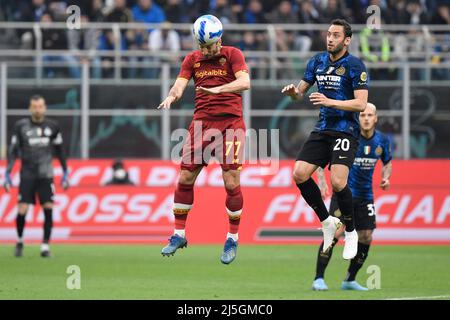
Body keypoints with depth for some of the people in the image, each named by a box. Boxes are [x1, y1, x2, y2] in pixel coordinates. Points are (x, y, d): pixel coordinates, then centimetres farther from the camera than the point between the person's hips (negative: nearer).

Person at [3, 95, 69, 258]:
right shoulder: (21, 126, -2)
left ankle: (45, 246, 1)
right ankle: (19, 241, 18)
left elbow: (59, 150, 13)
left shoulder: (52, 126, 3)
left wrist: (65, 173, 12)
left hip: (45, 175, 1)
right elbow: (13, 150, 2)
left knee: (48, 209, -8)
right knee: (22, 211, -7)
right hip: (27, 175, -1)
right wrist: (7, 173, -4)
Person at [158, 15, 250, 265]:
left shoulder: (232, 55, 0)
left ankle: (233, 239, 6)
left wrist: (217, 89, -32)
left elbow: (245, 82, -16)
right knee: (185, 178, 1)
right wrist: (172, 96, -24)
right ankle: (179, 235, 15)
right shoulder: (193, 59, 11)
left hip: (231, 122, -4)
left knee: (231, 183, -8)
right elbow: (180, 84, 1)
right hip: (202, 122, 4)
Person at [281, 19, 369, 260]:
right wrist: (292, 91, -7)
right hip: (322, 129, 6)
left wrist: (330, 102, -25)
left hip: (346, 130, -6)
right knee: (299, 174, -8)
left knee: (338, 182, -21)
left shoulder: (355, 66, -10)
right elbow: (301, 92, 17)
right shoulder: (317, 61, 8)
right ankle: (327, 222, 10)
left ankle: (350, 233, 1)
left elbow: (361, 104, -16)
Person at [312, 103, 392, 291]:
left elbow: (387, 162, 18)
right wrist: (321, 180, -21)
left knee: (366, 237, 2)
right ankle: (318, 279, -11)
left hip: (365, 196, 5)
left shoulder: (382, 141, -1)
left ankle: (350, 280, 18)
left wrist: (386, 177, -3)